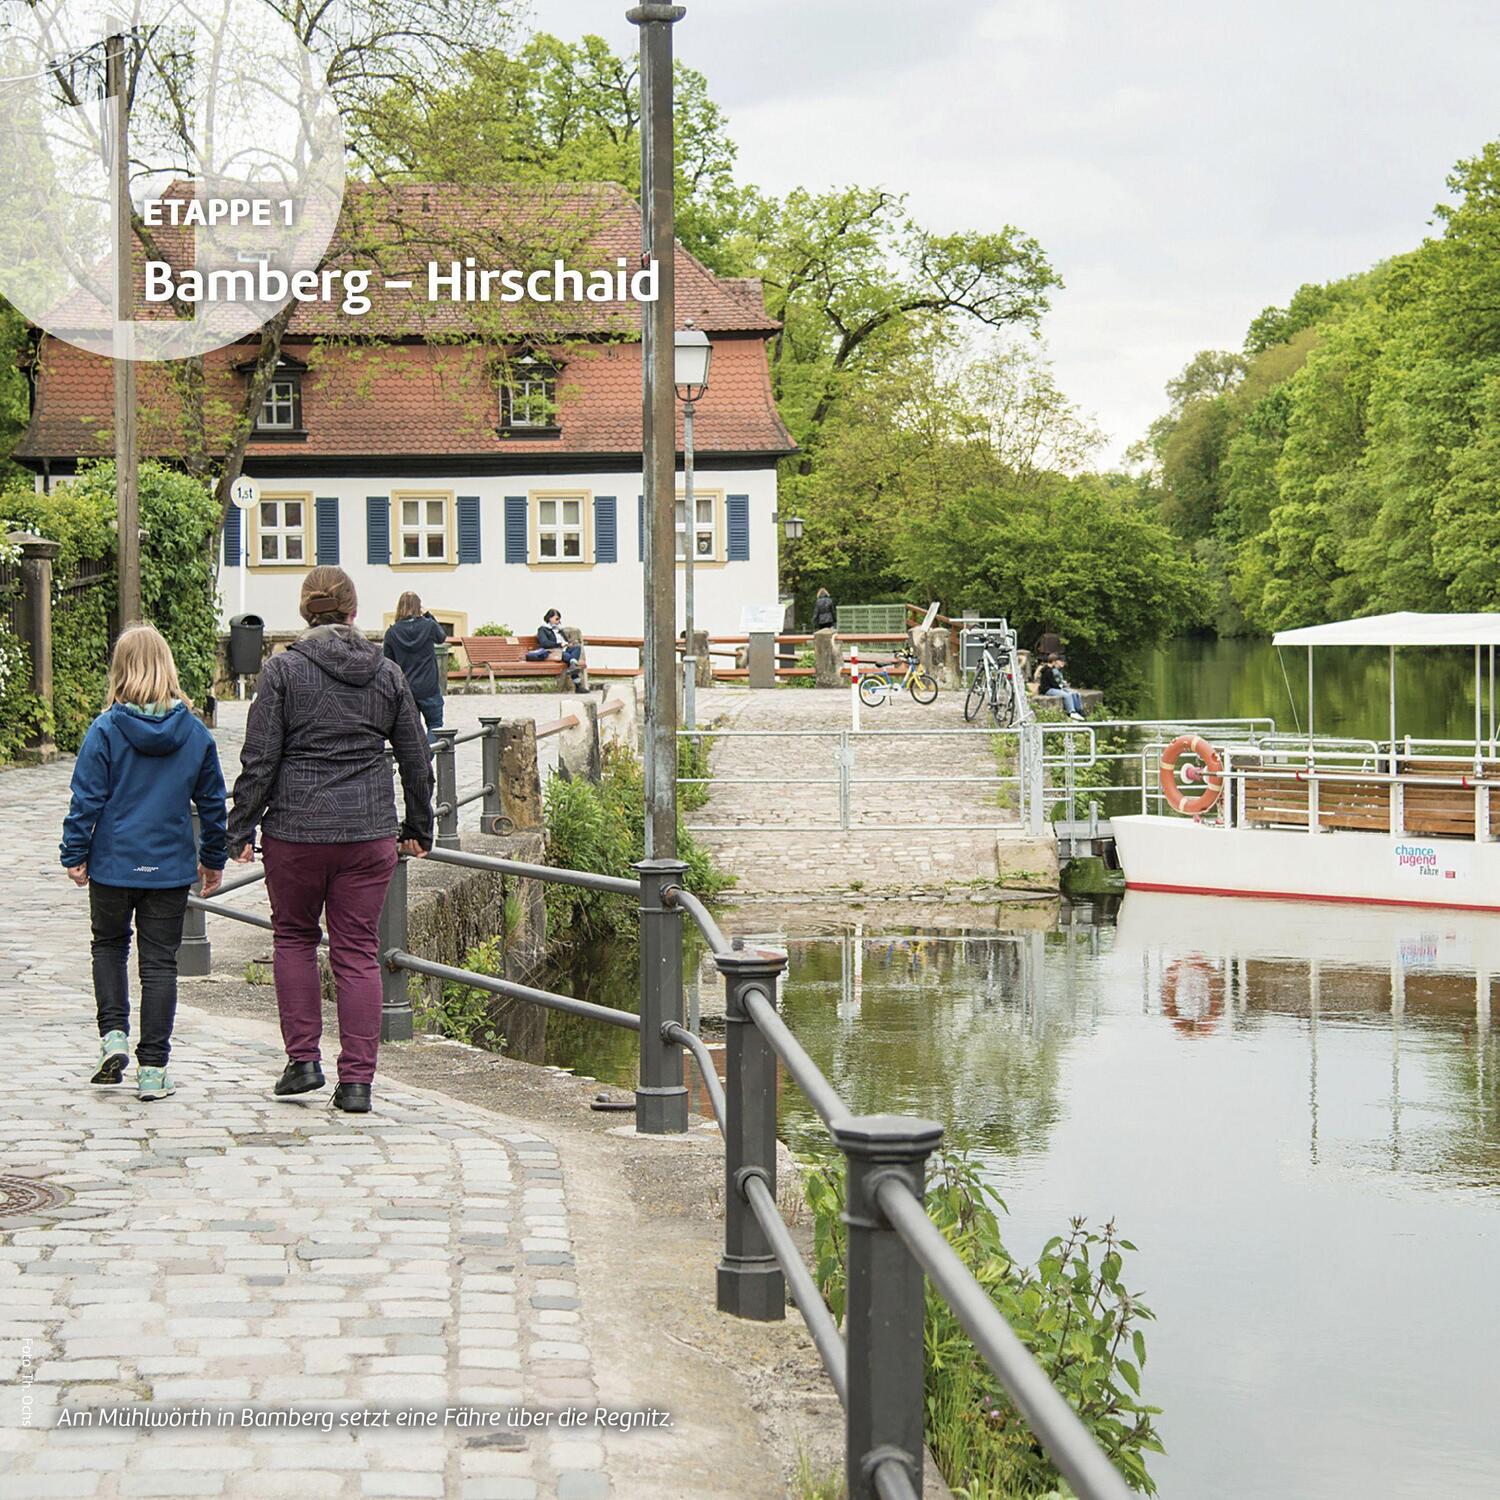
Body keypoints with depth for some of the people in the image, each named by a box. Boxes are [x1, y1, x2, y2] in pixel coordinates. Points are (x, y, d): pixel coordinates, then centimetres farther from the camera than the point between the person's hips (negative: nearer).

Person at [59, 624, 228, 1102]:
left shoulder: (106, 730, -11)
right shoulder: (195, 732, -2)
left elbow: (87, 798, -8)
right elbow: (212, 802, 6)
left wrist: (74, 854, 2)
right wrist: (214, 858, 18)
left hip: (114, 865, -1)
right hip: (171, 866, 1)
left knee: (109, 945, 21)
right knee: (160, 961, 6)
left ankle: (113, 1035, 6)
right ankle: (152, 1070, 4)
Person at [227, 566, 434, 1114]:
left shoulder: (283, 671, -5)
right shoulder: (387, 674, 5)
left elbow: (259, 761, -7)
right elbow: (416, 761, 10)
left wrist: (241, 830, 1)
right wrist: (418, 829, 22)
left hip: (295, 828, -2)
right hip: (368, 831, 2)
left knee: (293, 936, 17)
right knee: (359, 952, 5)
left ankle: (303, 1059, 14)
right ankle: (357, 1080, 4)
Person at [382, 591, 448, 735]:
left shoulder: (392, 633, -5)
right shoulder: (428, 626, -8)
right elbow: (442, 637, 15)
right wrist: (427, 615, 13)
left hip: (404, 690, 1)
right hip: (429, 689, -1)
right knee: (435, 725, 12)